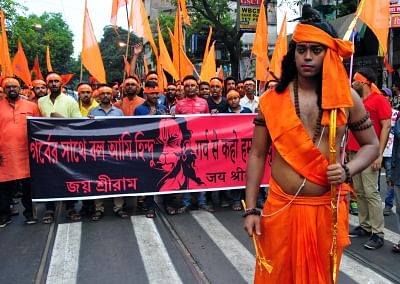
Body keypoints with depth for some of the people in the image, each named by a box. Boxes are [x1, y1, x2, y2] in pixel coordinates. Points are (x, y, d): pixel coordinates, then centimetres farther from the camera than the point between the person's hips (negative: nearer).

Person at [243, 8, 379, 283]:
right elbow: (257, 155, 0)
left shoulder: (346, 97, -1)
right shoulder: (272, 99, -3)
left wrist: (347, 170, -13)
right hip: (281, 208, 0)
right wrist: (251, 209, -4)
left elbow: (371, 145, 8)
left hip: (329, 208, 1)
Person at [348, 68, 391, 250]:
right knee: (359, 192, 8)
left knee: (371, 192, -8)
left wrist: (379, 154, -15)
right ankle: (364, 226, 16)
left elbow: (386, 127, -9)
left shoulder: (379, 99, -4)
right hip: (353, 152, 7)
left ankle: (378, 233, -2)